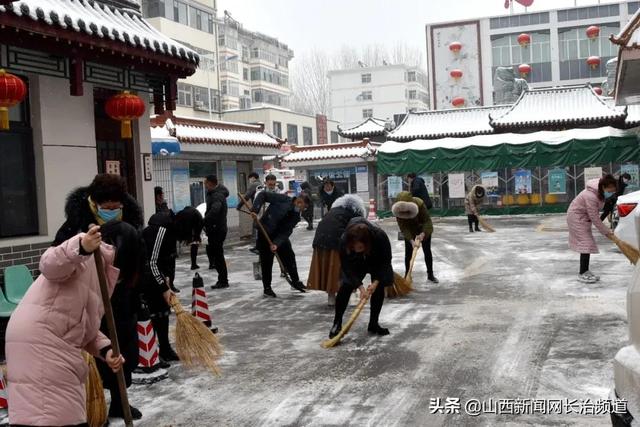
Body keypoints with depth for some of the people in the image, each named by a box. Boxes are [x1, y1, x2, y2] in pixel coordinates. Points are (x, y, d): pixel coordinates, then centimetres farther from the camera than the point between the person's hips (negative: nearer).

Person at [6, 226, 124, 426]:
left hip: (51, 340, 10)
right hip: (39, 337, -10)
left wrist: (106, 350, 2)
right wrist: (81, 248, -44)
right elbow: (49, 265, -25)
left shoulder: (104, 272, 22)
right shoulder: (92, 253, -6)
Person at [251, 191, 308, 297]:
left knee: (290, 256, 10)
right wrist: (255, 210, -29)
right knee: (266, 261, 1)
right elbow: (263, 195, -18)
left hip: (280, 236, 5)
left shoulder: (296, 217, -5)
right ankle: (267, 288, 14)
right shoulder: (283, 200, -20)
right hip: (265, 233, -5)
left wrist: (277, 243, -27)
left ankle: (295, 281, 28)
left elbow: (286, 232, -13)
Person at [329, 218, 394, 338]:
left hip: (377, 262, 0)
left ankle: (374, 324, 9)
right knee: (345, 287, -13)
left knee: (379, 288, -6)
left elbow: (386, 260, -24)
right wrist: (360, 286, -34)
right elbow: (346, 266, -26)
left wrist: (376, 282, -27)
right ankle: (337, 323, -2)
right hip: (355, 263, 0)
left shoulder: (380, 236, -41)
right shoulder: (344, 241, -39)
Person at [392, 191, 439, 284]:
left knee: (427, 251, 3)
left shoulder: (419, 203, -36)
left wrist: (423, 234, -48)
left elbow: (427, 220, -33)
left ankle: (430, 275, 14)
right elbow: (403, 227, -29)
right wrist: (411, 241, -40)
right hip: (410, 231, 1)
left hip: (424, 230, -1)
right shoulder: (397, 209, -30)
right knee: (408, 252, -1)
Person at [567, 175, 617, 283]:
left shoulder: (600, 193, -7)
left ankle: (585, 271, 14)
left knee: (587, 244, 8)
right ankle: (582, 274, -9)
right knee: (586, 244, -13)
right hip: (576, 217, -9)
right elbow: (595, 218, -29)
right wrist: (606, 232, -22)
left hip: (584, 217, 9)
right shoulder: (591, 196, -34)